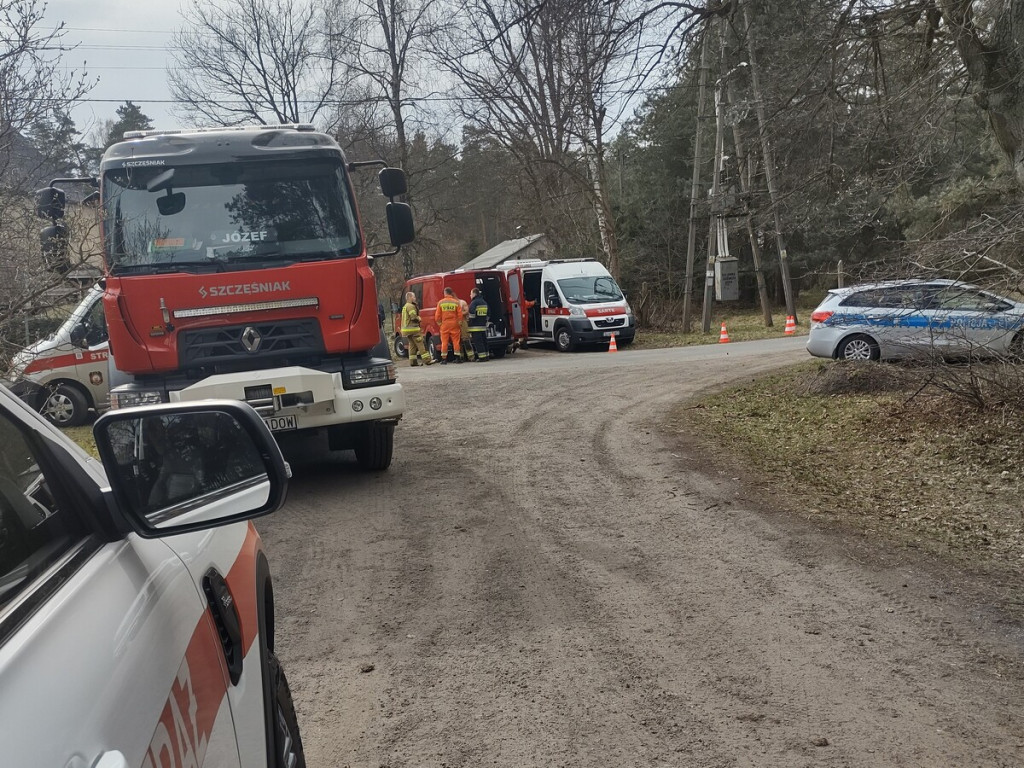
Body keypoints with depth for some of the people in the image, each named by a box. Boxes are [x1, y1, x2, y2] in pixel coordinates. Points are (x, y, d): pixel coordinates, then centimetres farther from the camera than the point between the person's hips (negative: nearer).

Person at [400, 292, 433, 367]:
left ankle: (413, 361, 8)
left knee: (412, 345, 10)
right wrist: (419, 318, -3)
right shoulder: (410, 306, -12)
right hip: (413, 328, -10)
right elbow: (414, 317, -20)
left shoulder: (405, 307, 21)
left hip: (407, 328, 10)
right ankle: (427, 360, -12)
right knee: (420, 344, -10)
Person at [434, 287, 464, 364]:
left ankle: (444, 359, 3)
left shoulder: (441, 302, -1)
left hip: (445, 324, 0)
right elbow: (460, 314, -2)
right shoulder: (456, 302, -1)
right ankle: (458, 358, 3)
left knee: (444, 342, 4)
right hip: (454, 324, 0)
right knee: (456, 341, 4)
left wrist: (439, 322, 11)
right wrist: (459, 322, 8)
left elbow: (437, 315, 0)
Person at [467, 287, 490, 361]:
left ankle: (482, 357, -10)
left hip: (476, 327, -8)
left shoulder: (473, 303, -11)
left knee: (478, 342, -6)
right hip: (483, 326, 8)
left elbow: (471, 316, -16)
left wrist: (470, 328, -12)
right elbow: (487, 314, 21)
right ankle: (487, 356, 16)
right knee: (483, 341, 14)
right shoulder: (484, 302, 16)